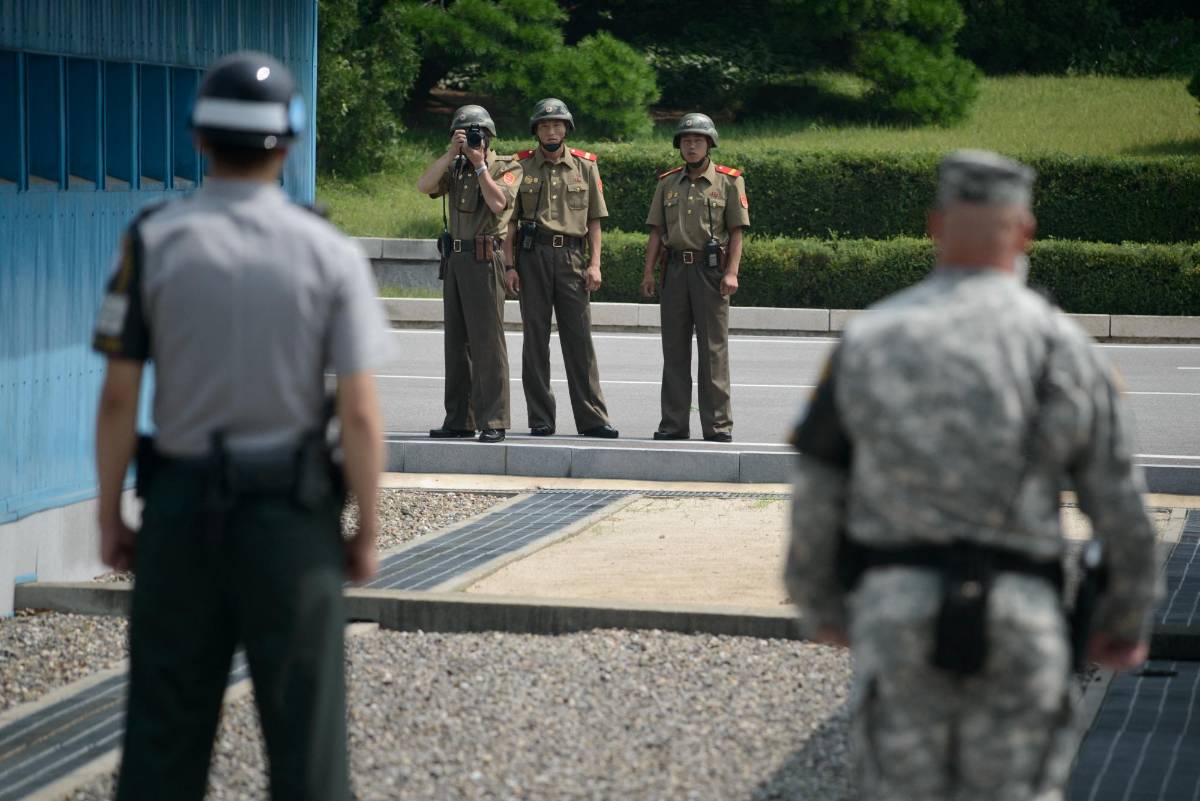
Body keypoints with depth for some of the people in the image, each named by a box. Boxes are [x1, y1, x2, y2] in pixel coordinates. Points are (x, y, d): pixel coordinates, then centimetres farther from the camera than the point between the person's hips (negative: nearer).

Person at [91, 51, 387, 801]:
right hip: (292, 516, -1)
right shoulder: (329, 253, -7)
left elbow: (118, 400, -6)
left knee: (166, 720, 9)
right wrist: (369, 529, 1)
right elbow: (360, 414, -10)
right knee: (305, 723, 6)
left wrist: (110, 518, 5)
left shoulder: (152, 242, -6)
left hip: (183, 510, 1)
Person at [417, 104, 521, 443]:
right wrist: (452, 153, -8)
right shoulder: (455, 169, 15)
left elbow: (498, 203, -18)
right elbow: (424, 185, -2)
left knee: (487, 341, -10)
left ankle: (493, 421, -11)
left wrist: (479, 164, -10)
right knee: (456, 341, 9)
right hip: (455, 259, 7)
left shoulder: (506, 167, -1)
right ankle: (459, 419, 15)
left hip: (485, 260, -7)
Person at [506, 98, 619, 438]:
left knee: (580, 339, -1)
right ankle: (541, 419, 6)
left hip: (572, 256, 0)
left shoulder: (585, 166, 9)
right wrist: (509, 265, -3)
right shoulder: (522, 167, 6)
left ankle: (592, 418, 0)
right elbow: (510, 220, 5)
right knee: (535, 338, 2)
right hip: (533, 256, 0)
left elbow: (594, 220, 10)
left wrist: (594, 263, 0)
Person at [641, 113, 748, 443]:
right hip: (675, 268, 4)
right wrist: (648, 271, 3)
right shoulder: (668, 183, 13)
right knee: (674, 350, 5)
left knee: (714, 349, -4)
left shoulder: (729, 181, 2)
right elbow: (656, 230, 13)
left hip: (710, 270, -4)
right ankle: (674, 424, 10)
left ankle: (718, 424, -1)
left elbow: (737, 231, -1)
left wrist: (731, 272, -11)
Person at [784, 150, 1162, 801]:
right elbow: (1121, 508, 3)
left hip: (895, 609, 1)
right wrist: (1128, 622, 19)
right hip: (1021, 619, -1)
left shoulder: (867, 339, 3)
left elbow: (815, 498, 8)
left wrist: (819, 609, 24)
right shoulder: (1062, 345, 0)